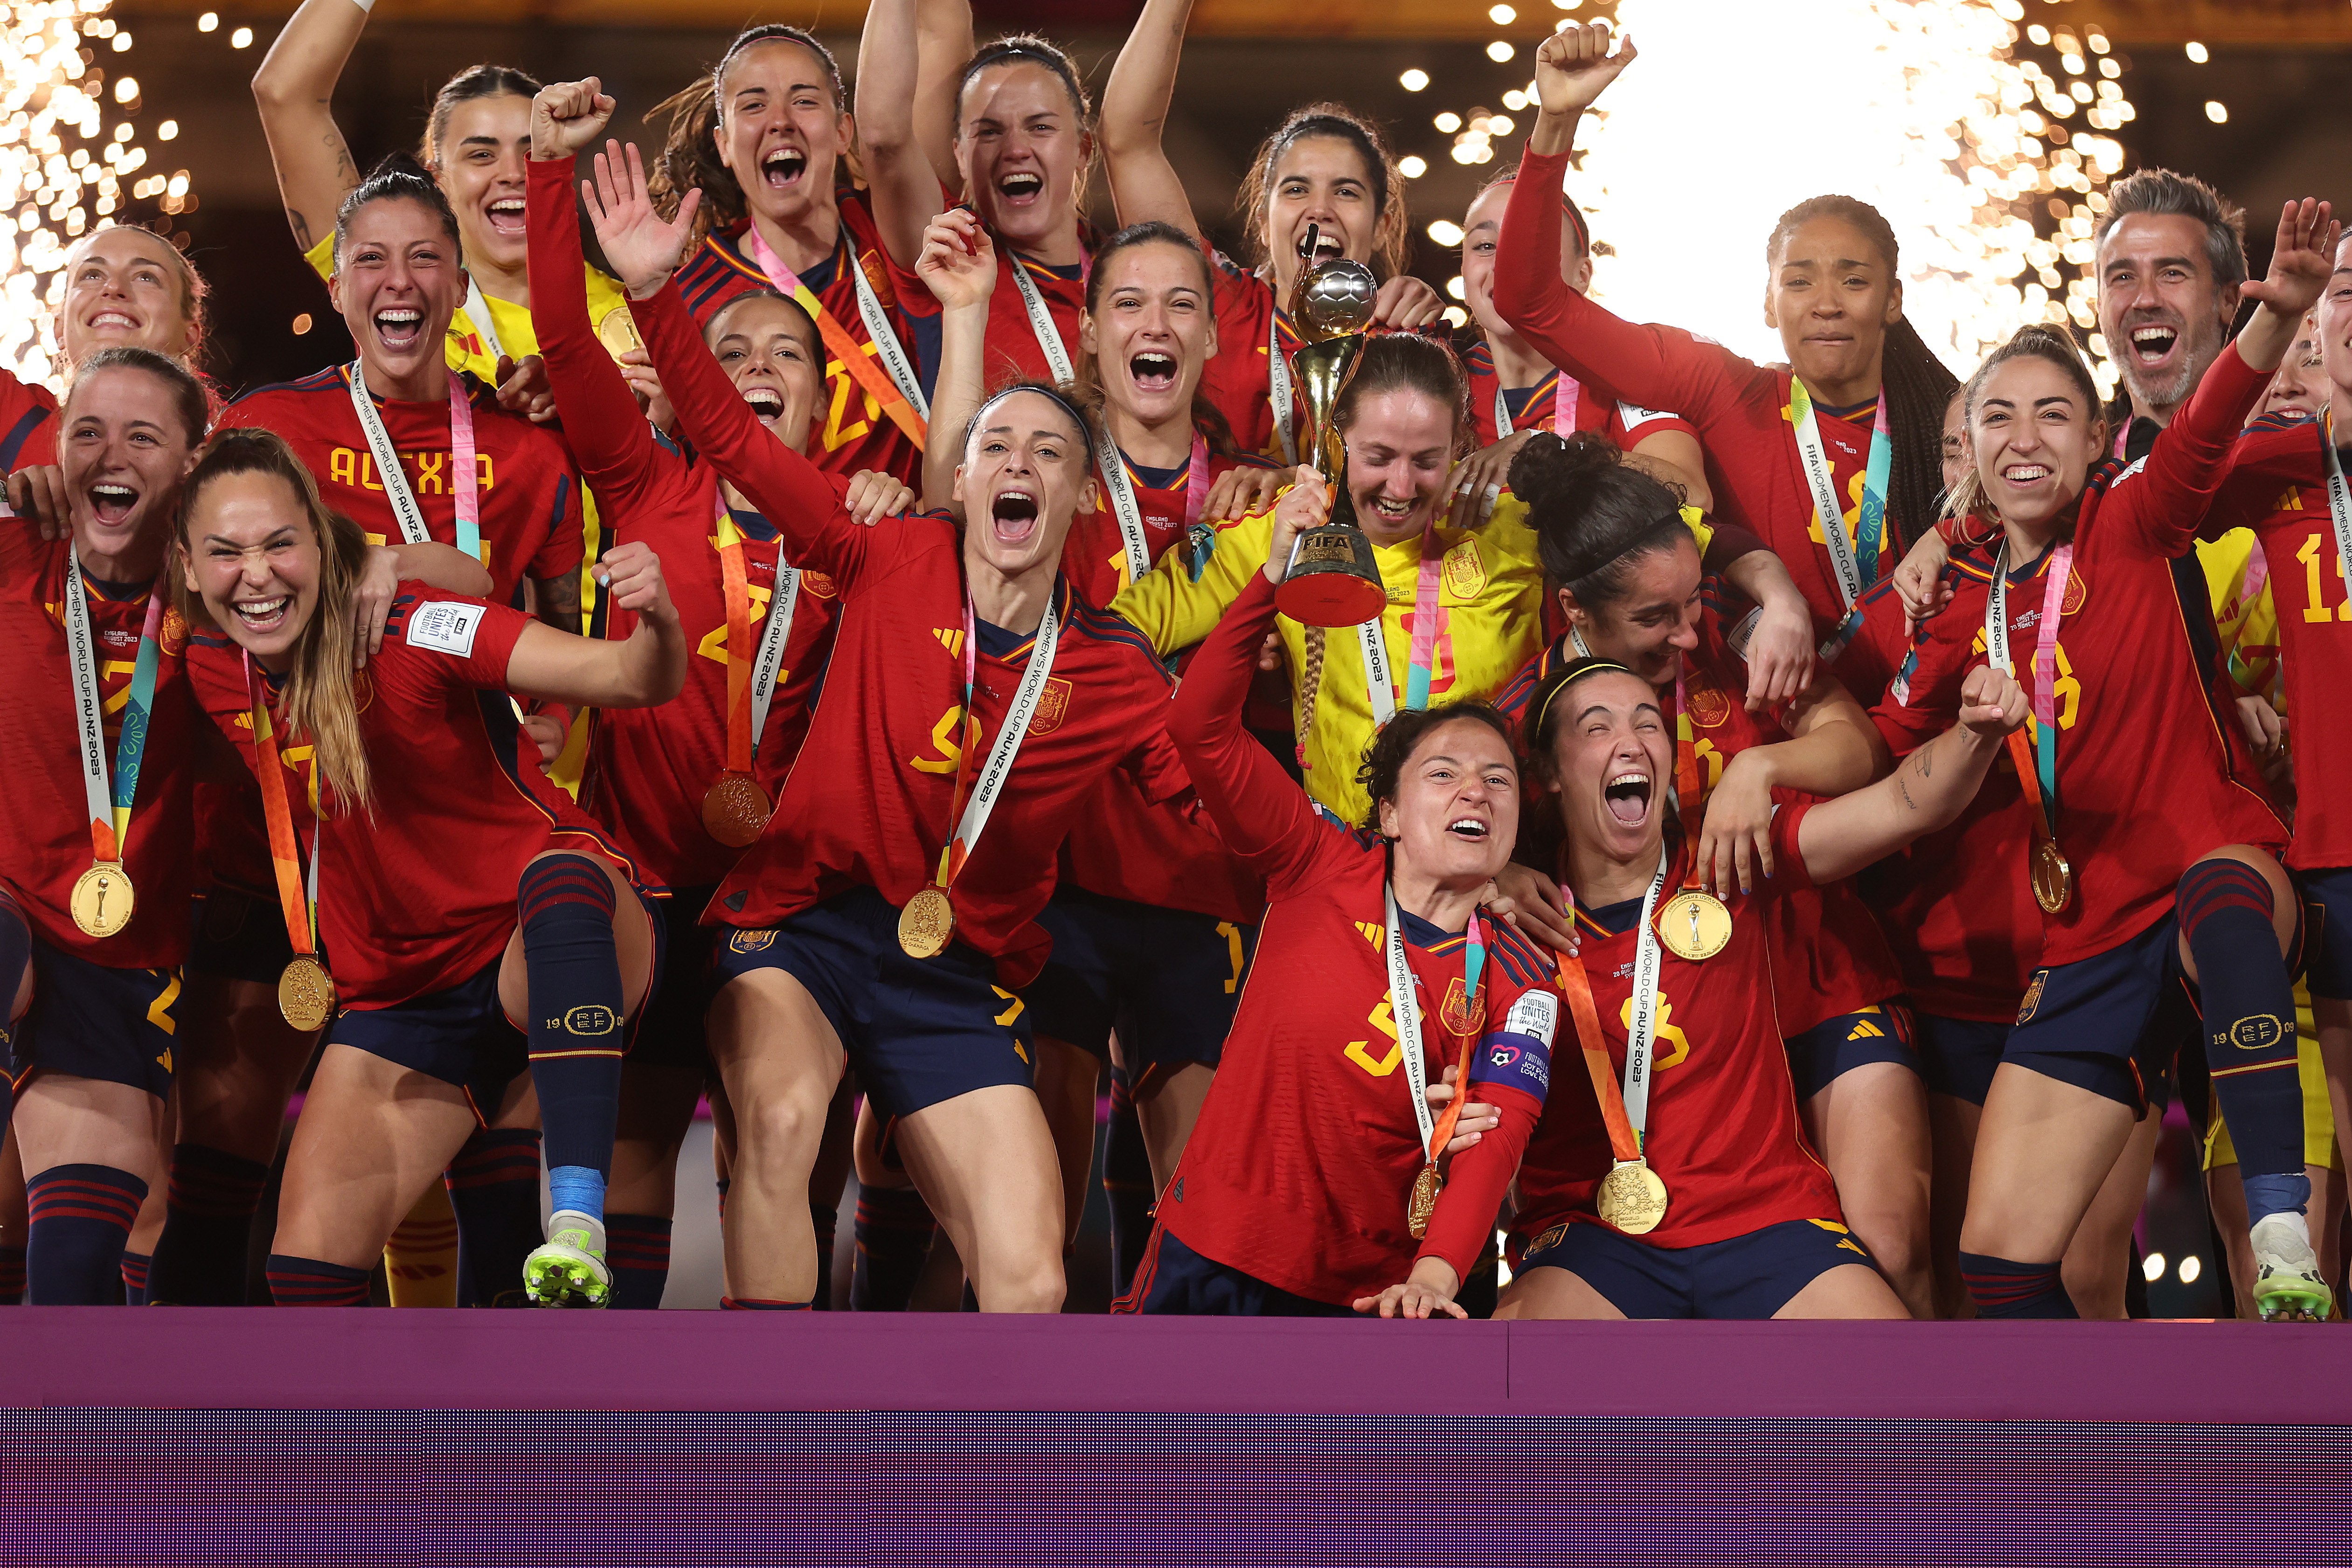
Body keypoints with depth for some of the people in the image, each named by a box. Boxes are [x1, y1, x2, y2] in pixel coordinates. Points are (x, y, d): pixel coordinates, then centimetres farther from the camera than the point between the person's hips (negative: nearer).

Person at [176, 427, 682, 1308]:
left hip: (553, 966, -6)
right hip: (398, 996, 6)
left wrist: (658, 626, -51)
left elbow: (630, 680, -31)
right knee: (307, 1266, -8)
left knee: (563, 869, -41)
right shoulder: (212, 673, -2)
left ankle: (578, 1222, -52)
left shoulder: (416, 630, -18)